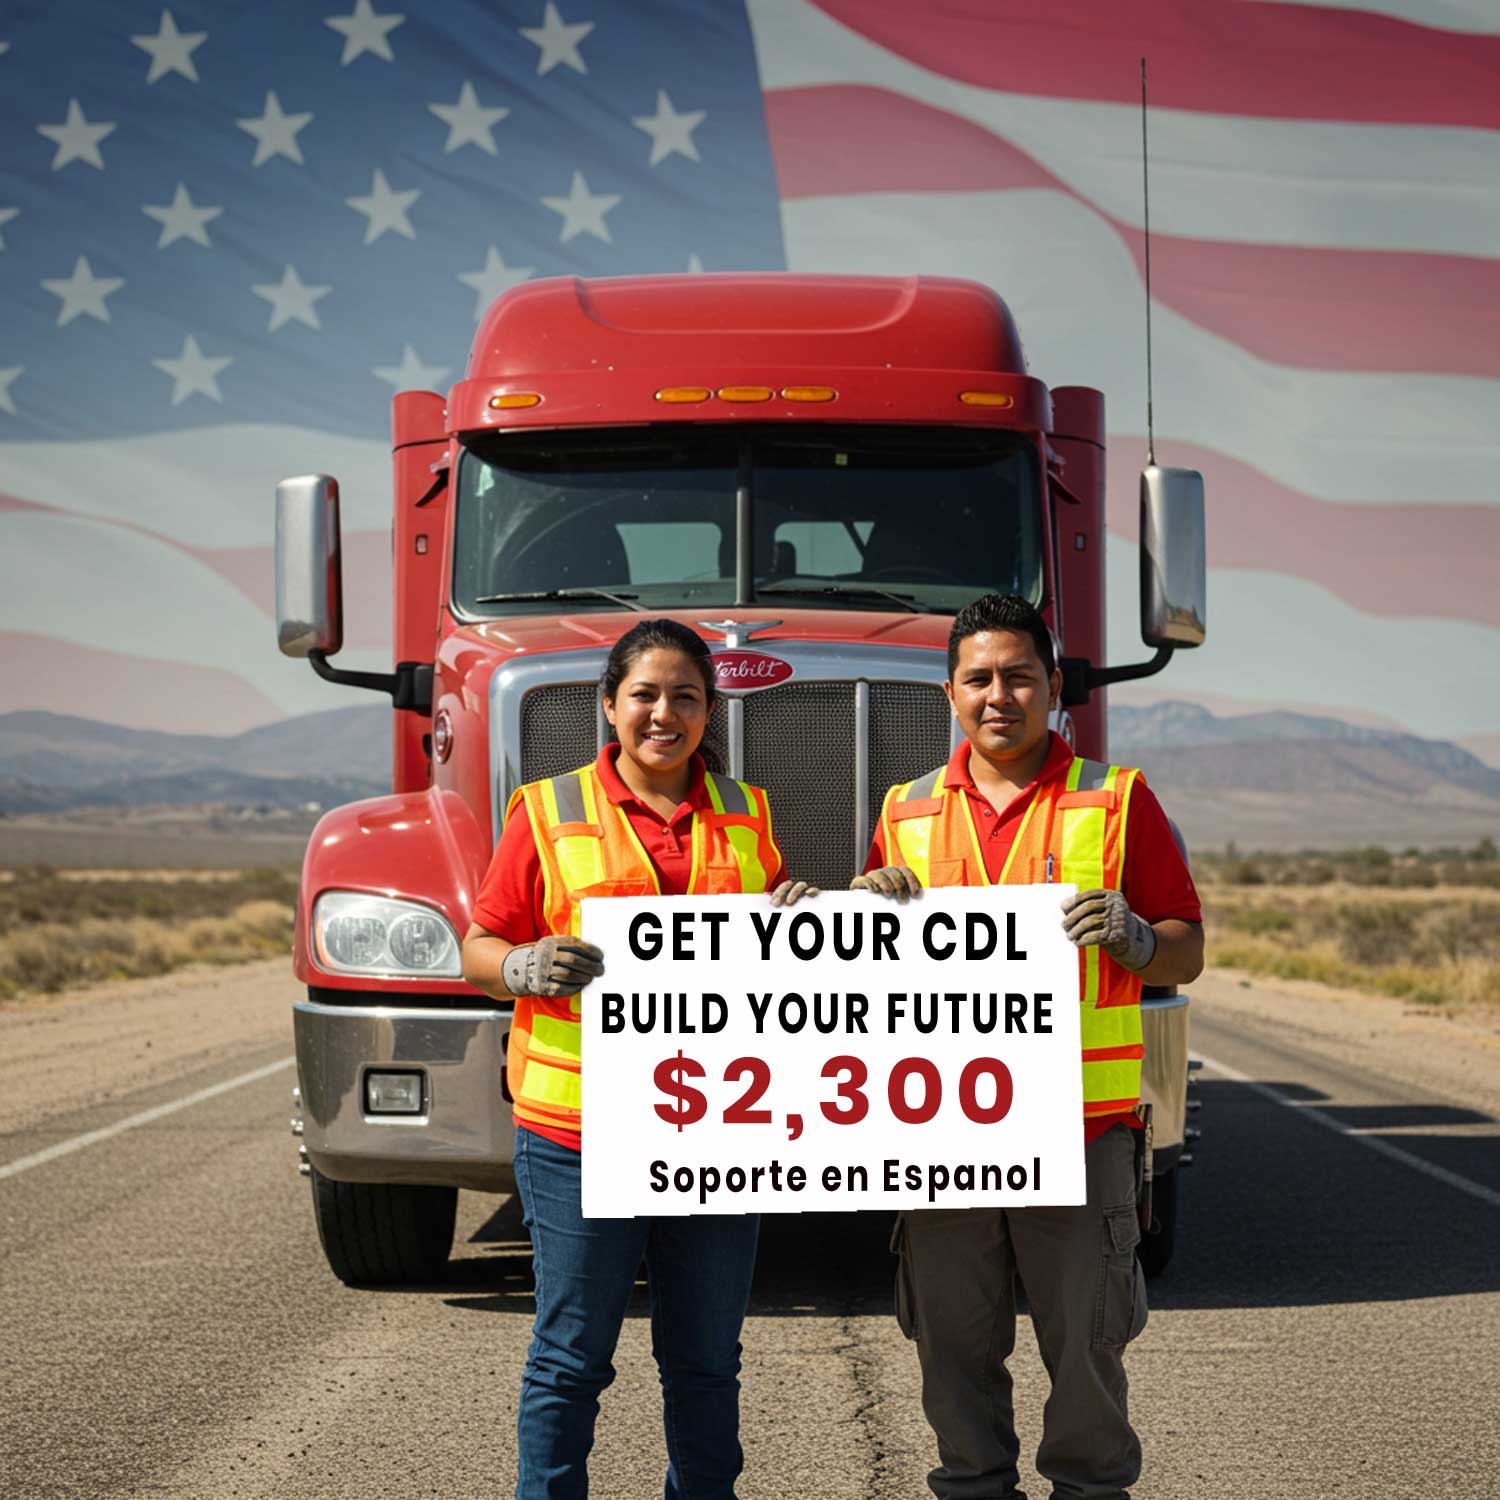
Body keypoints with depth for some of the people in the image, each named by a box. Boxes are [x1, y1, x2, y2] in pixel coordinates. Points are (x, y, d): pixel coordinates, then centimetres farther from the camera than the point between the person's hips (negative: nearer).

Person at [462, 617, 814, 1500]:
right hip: (579, 1129, -3)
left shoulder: (746, 816, 12)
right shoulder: (549, 813, 2)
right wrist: (527, 969, -19)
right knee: (572, 1356, 1)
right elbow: (481, 950, 2)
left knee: (706, 1359, 11)